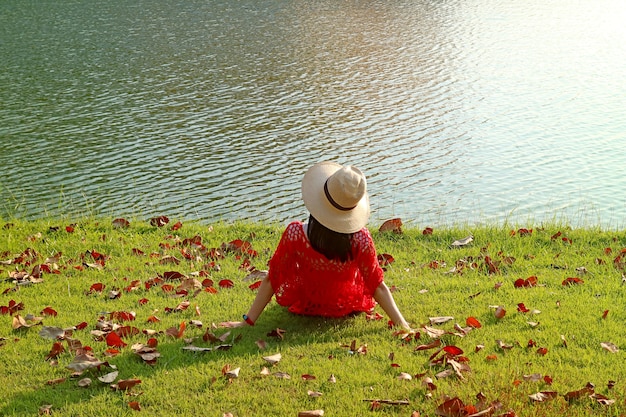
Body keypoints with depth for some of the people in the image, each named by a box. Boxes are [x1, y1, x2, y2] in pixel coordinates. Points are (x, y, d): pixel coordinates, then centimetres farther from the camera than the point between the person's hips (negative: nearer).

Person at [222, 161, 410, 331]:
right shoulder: (360, 239, -32)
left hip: (306, 306, 0)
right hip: (347, 307, 0)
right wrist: (402, 324, -13)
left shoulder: (295, 235, -33)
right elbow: (378, 286, -24)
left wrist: (247, 321, -14)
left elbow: (271, 281, -24)